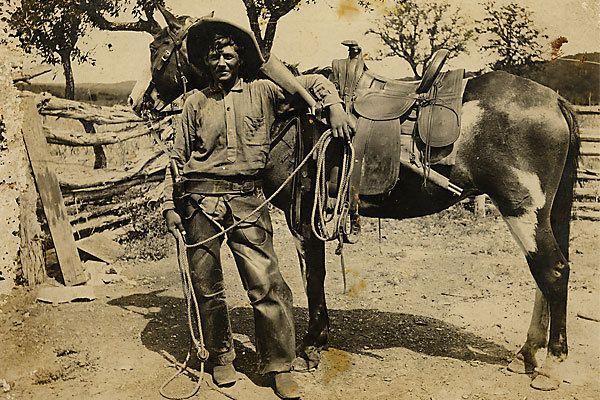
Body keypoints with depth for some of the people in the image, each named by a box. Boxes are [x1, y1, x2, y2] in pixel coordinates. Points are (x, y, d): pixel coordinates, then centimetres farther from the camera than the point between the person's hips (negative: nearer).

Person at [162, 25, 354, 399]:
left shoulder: (262, 92, 10)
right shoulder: (196, 102, 13)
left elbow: (314, 82, 10)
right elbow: (178, 157, 13)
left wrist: (335, 106, -10)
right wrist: (170, 204, 7)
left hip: (247, 200, -1)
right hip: (200, 199, 2)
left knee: (267, 284, -6)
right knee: (207, 286, 8)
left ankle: (279, 366, 7)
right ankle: (221, 356, 27)